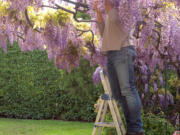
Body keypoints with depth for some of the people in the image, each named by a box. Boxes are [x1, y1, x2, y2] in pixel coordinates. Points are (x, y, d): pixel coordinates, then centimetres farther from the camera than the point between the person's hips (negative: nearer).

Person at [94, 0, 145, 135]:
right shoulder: (110, 13, 26)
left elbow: (114, 18, -14)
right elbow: (104, 33, 21)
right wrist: (98, 12, 17)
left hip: (123, 51, -8)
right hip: (111, 54, 8)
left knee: (127, 89, -13)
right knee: (117, 93, 2)